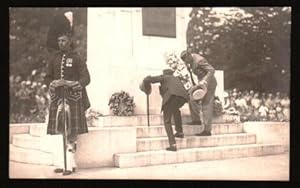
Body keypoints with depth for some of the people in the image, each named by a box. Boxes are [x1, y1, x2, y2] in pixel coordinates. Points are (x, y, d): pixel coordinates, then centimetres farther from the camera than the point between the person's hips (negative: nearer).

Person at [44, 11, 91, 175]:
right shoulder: (54, 59, 11)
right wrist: (53, 83, -9)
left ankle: (69, 164, 1)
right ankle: (69, 162, 15)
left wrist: (70, 83, -21)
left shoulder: (76, 58, 0)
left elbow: (86, 79, -5)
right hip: (58, 99, 4)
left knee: (71, 133, -3)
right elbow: (47, 78, 14)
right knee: (63, 132, 6)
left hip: (73, 98, -4)